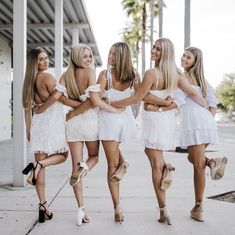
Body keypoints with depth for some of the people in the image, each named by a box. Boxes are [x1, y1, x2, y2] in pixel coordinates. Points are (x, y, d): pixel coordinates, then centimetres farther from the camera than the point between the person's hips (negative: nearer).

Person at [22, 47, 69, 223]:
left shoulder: (30, 80, 14)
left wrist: (28, 129, 20)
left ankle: (43, 205, 6)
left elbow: (28, 107, 15)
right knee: (63, 155, 15)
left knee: (42, 165, 6)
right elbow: (57, 97, -13)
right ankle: (37, 164, -13)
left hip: (37, 122, 6)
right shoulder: (47, 76, -7)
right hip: (52, 120, -6)